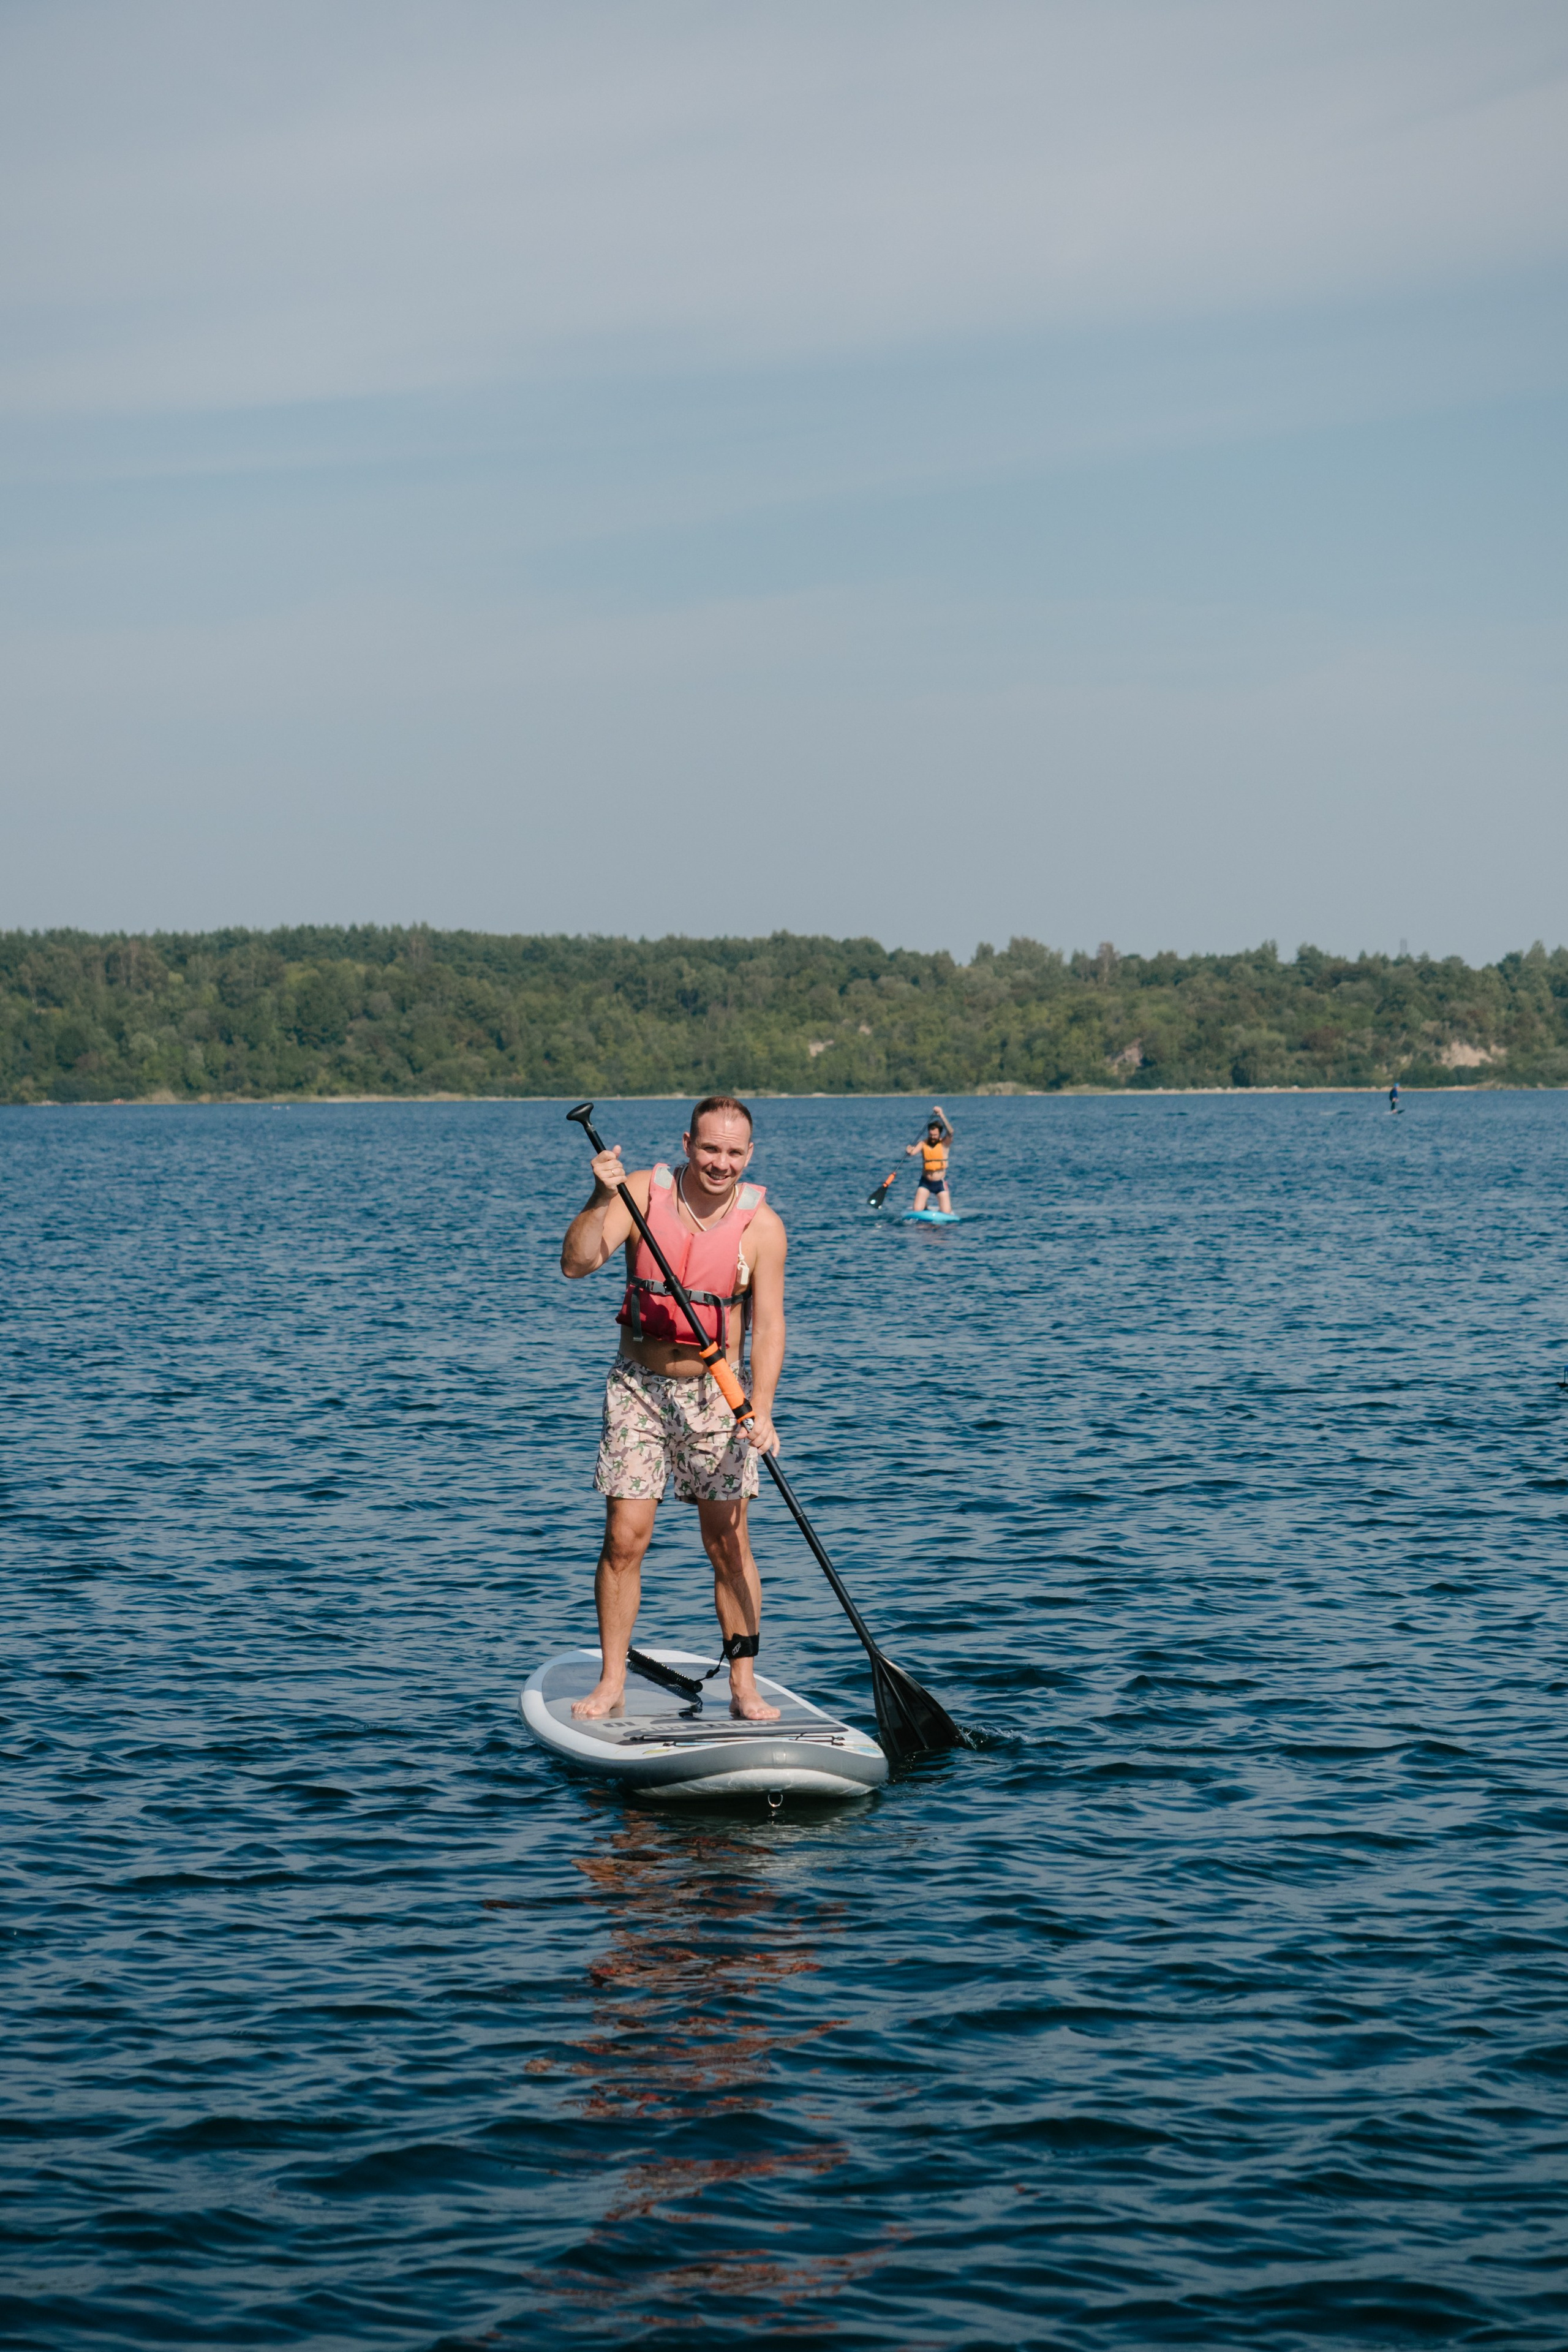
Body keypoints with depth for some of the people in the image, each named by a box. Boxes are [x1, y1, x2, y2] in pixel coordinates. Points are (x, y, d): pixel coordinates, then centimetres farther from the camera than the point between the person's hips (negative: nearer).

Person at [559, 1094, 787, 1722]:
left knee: (728, 1543, 2)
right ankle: (611, 1683, 7)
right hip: (639, 1387, 0)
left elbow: (768, 1323, -13)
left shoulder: (761, 1225, -9)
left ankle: (744, 1687, 11)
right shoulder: (643, 1192, -8)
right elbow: (576, 1264, -15)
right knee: (624, 1538, -3)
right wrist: (601, 1200, -29)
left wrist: (760, 1410, -23)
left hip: (715, 1393, 0)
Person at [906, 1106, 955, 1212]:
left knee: (946, 1214, -7)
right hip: (925, 1182, 1)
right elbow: (912, 1153, -17)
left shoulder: (944, 1144, -7)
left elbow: (950, 1132, -26)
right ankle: (924, 1207, 28)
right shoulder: (923, 1144, -3)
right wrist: (909, 1152, -41)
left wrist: (942, 1115, -35)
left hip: (940, 1183, -1)